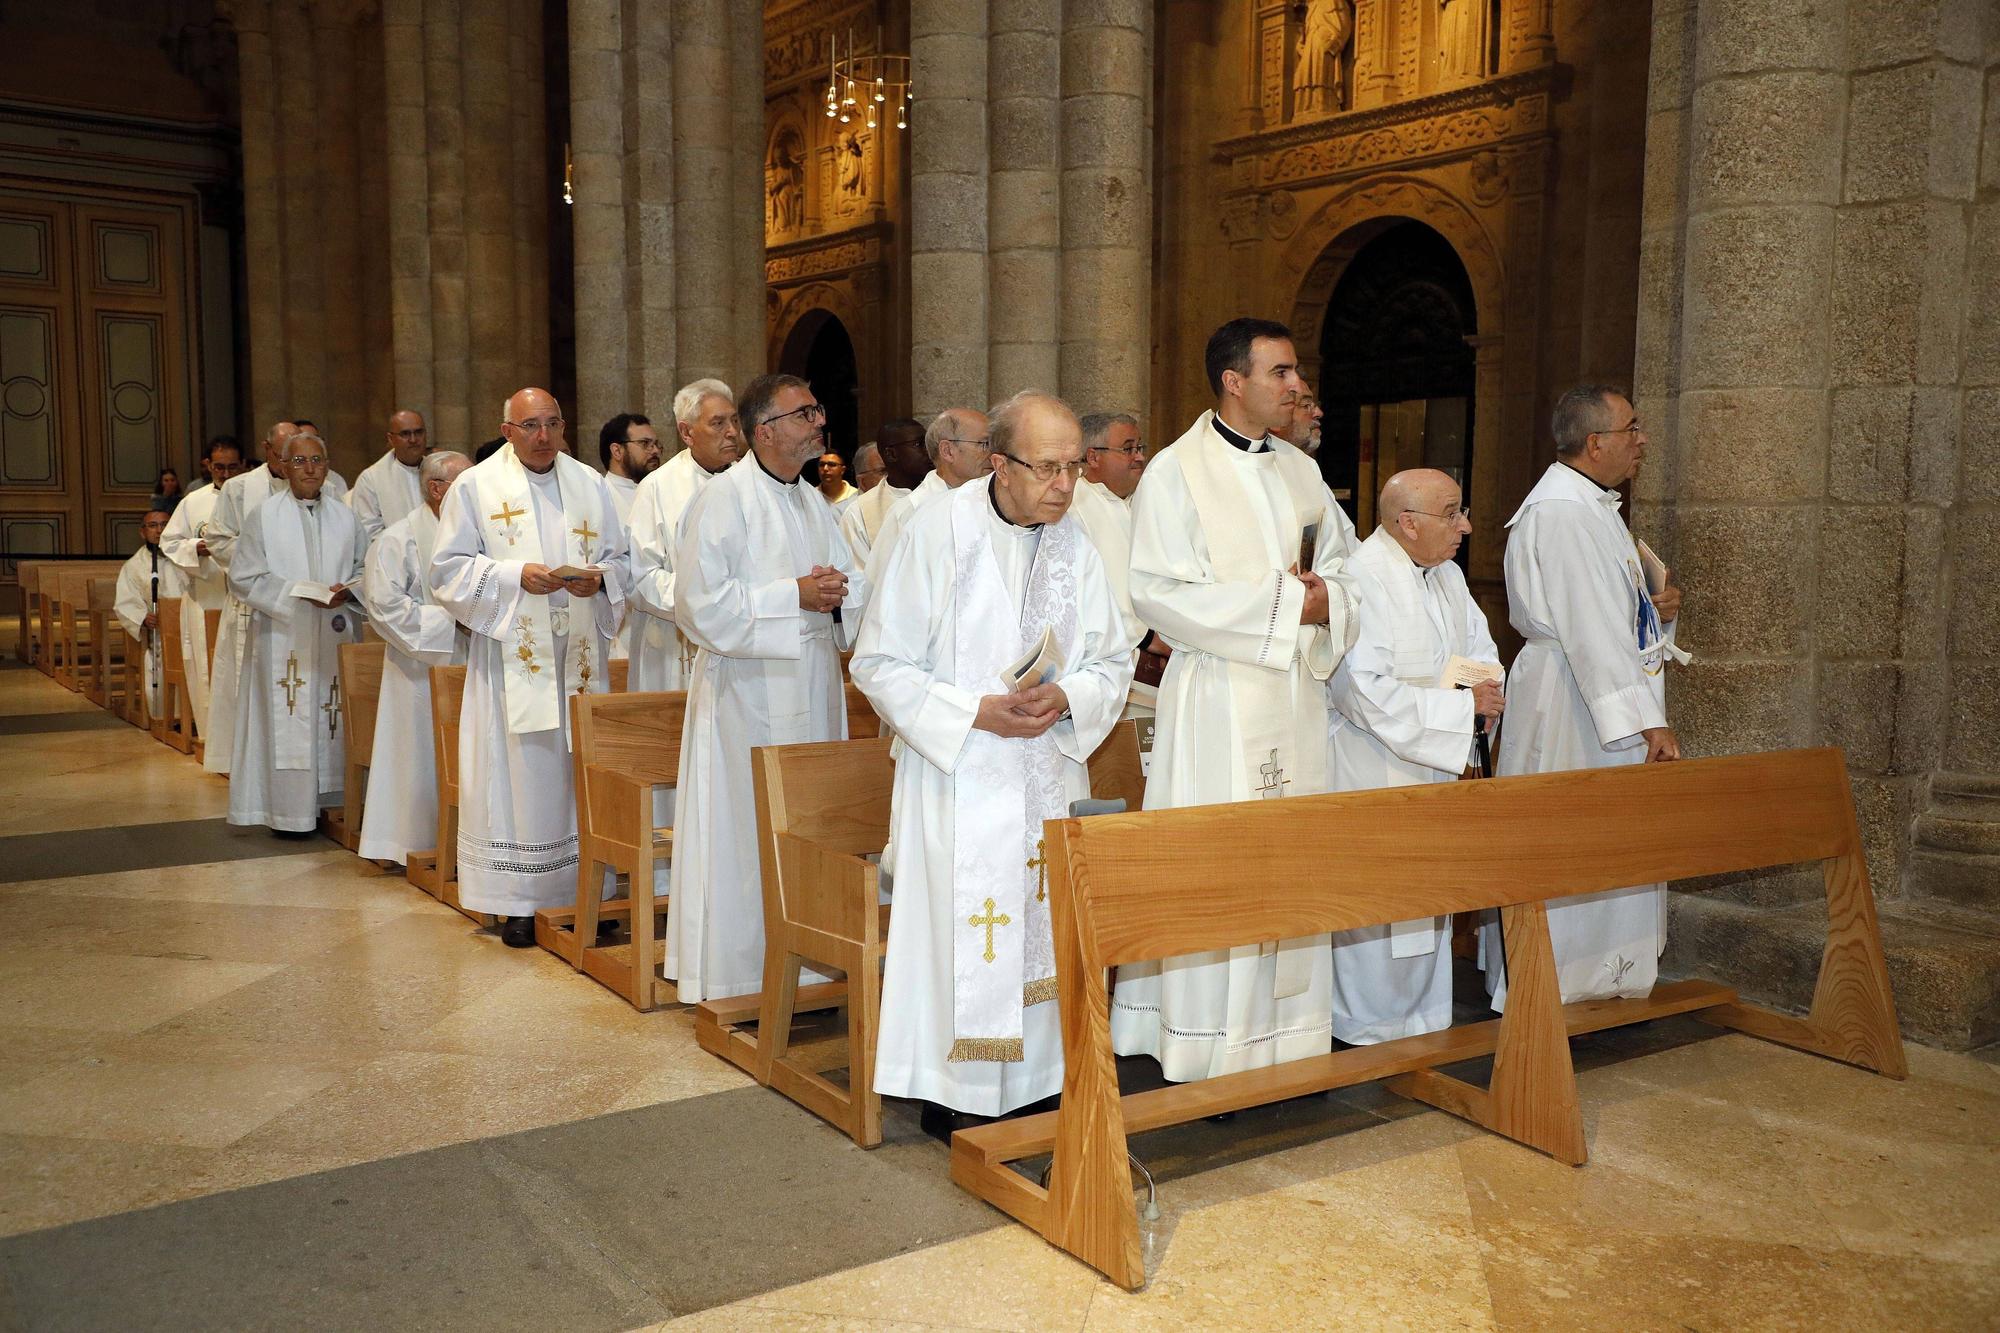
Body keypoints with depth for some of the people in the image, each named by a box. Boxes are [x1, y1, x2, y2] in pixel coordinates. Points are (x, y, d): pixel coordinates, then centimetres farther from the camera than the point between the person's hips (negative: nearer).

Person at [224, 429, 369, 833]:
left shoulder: (345, 518, 11)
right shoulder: (264, 516, 2)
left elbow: (366, 568, 14)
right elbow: (244, 578, -2)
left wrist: (347, 590, -8)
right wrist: (298, 592, -13)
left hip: (336, 637, 3)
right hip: (283, 638, -3)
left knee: (335, 719, 2)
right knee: (288, 723, -5)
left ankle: (332, 800, 9)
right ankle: (289, 811, 0)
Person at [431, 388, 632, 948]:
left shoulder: (591, 484, 12)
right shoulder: (475, 487, 2)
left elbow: (622, 561, 13)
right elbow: (448, 570, -1)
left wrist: (600, 578, -9)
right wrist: (516, 576, -15)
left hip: (580, 655, 3)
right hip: (512, 655, -3)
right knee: (519, 773, -2)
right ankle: (517, 902, 6)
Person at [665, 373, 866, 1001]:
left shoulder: (813, 502, 14)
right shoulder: (722, 499, -11)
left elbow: (854, 585, 19)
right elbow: (699, 603, -18)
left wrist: (837, 590, -5)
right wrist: (794, 595, -19)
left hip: (811, 686, 8)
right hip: (746, 693, -8)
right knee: (746, 833, -3)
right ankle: (733, 978, 9)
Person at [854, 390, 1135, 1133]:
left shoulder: (1076, 544, 2)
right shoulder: (937, 533, -11)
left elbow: (1114, 660, 7)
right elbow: (880, 663, -9)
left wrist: (1065, 698, -14)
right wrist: (976, 711, -19)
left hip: (1049, 773, 5)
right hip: (958, 773, -4)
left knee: (1044, 925, 11)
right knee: (961, 927, -1)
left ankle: (1039, 1078, 25)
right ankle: (954, 1091, 14)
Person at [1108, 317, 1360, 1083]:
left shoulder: (1302, 472, 14)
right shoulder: (1175, 473, -5)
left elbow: (1344, 565, 19)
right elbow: (1159, 590, -15)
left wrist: (1326, 602, -6)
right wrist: (1285, 601, -15)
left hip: (1297, 696, 6)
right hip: (1216, 698, -6)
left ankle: (1285, 1036, 18)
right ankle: (1205, 1049, 5)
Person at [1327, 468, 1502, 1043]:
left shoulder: (1447, 576, 10)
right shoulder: (1362, 580, -20)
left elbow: (1480, 647, 23)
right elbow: (1364, 692, -27)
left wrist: (1486, 685, -2)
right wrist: (1461, 705, -21)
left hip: (1433, 769, 9)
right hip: (1373, 774, -9)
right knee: (1378, 906, -2)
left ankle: (1422, 1022, 28)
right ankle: (1370, 1031, 13)